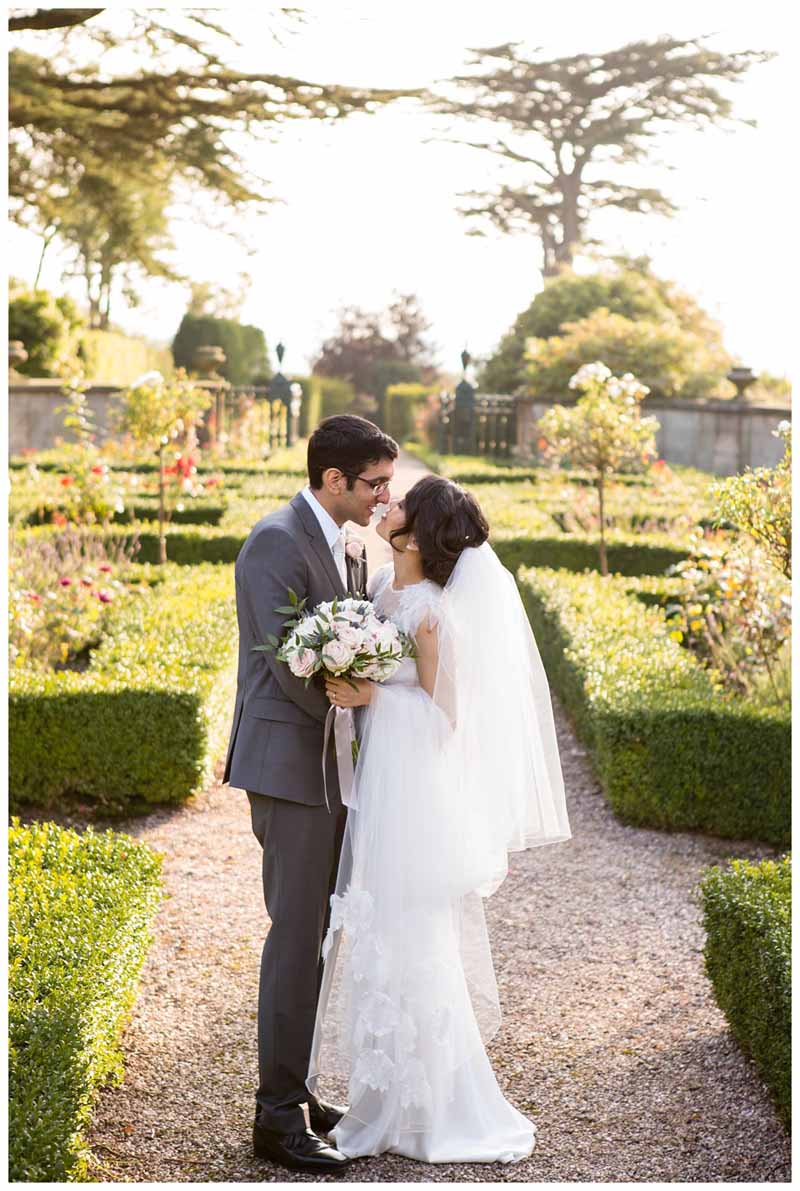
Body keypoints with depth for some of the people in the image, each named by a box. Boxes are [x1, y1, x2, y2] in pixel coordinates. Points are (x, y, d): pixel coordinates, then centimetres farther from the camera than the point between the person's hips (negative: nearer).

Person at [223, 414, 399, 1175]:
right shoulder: (277, 541, -14)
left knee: (313, 935, 13)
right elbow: (286, 661, -19)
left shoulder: (349, 551, 15)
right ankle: (277, 1117, 0)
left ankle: (293, 1089, 23)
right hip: (289, 765, -9)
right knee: (297, 936, -7)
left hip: (331, 770, 9)